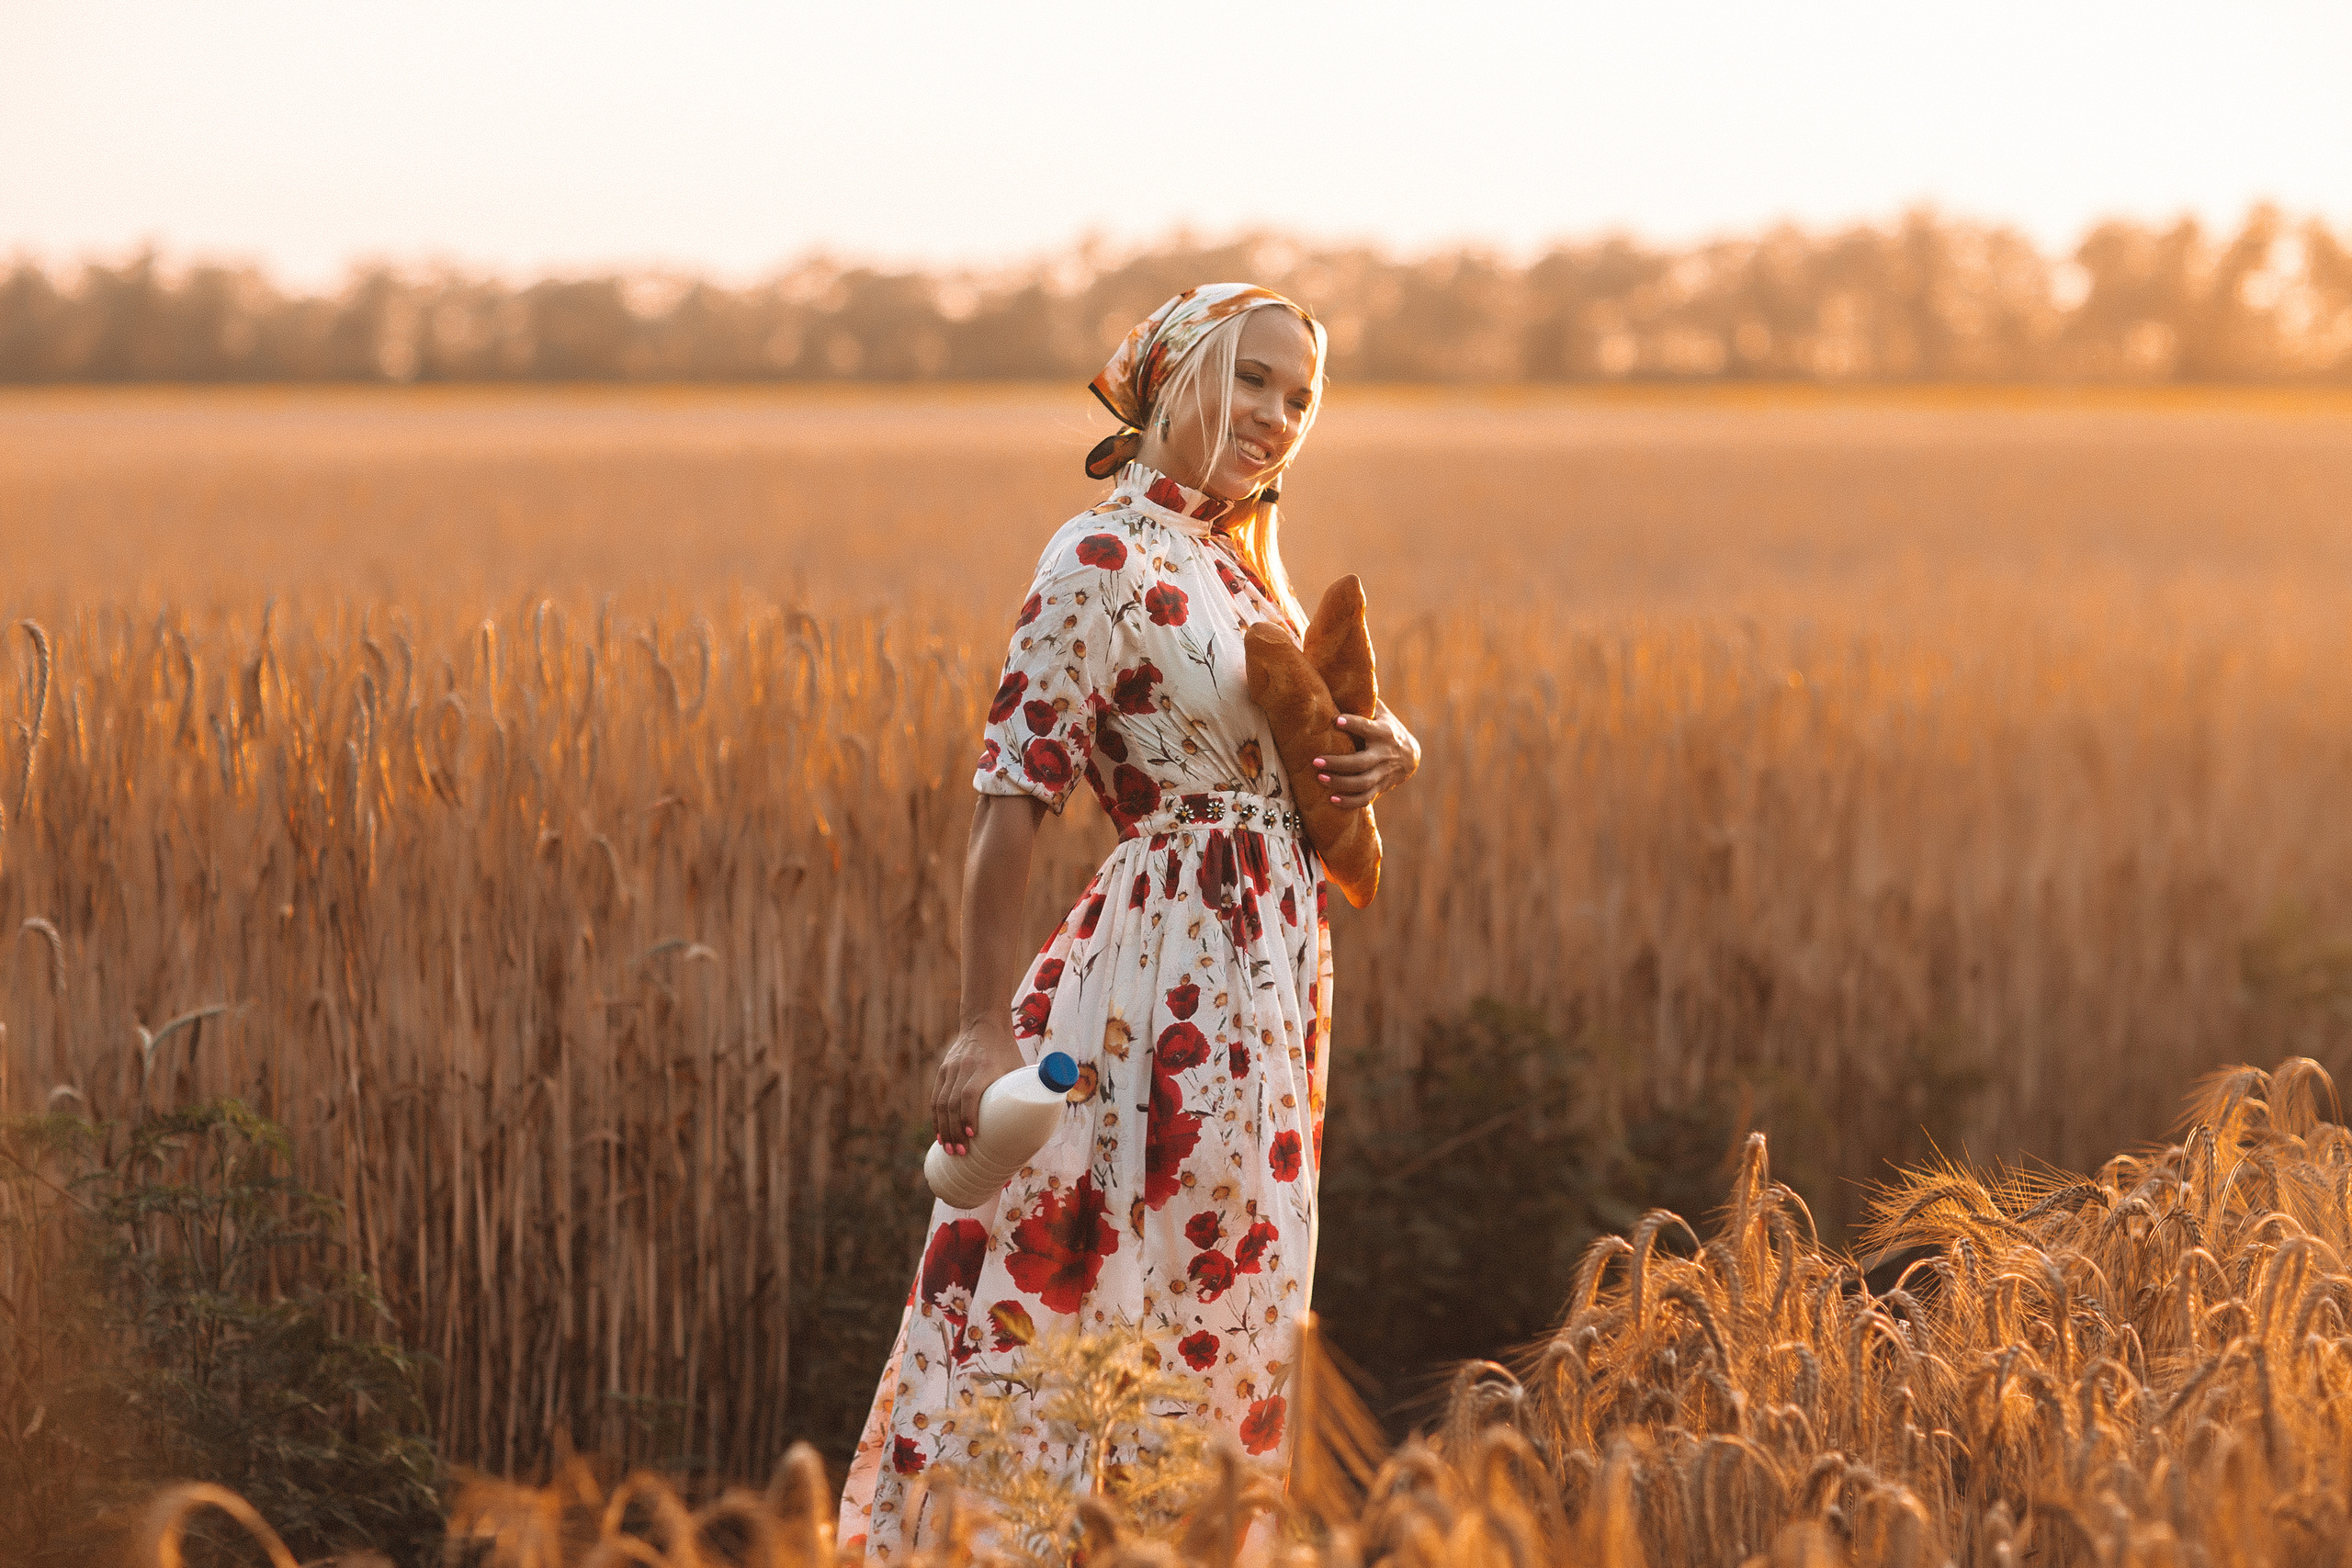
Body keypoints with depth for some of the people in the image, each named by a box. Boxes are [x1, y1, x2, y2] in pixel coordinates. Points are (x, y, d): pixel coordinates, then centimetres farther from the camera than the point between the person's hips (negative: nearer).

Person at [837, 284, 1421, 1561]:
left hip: (1269, 981, 9)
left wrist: (1387, 754, -2)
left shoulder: (1236, 559, 13)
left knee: (1231, 1319, 12)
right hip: (1179, 973, -9)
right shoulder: (1106, 560, -11)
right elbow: (1011, 797, -15)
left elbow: (1319, 736, 23)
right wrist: (986, 1029, -21)